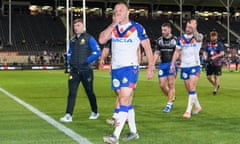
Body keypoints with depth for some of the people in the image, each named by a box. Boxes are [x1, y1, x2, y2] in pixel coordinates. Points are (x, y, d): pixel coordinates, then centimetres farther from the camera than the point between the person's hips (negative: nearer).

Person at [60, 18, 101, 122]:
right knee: (71, 92, -6)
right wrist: (70, 61, 7)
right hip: (74, 71, 4)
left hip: (85, 70, -4)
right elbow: (69, 53, 25)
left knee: (89, 92, 9)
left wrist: (87, 61, -15)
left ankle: (95, 112, 28)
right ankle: (68, 115, -8)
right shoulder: (72, 40, 12)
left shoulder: (89, 38, -6)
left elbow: (97, 52, -12)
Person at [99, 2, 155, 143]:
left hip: (130, 68, -6)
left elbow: (147, 48, 0)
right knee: (126, 102, 12)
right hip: (115, 69, 6)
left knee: (124, 100, -13)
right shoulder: (113, 28, 8)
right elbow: (102, 40, -9)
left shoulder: (137, 28, -5)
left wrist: (151, 67, -3)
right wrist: (113, 24, -13)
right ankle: (133, 132, 24)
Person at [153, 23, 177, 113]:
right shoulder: (159, 40, 9)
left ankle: (169, 105, 4)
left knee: (171, 85, -3)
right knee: (162, 85, 2)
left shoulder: (175, 40, -4)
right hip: (162, 65, 5)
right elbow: (157, 53, 15)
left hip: (172, 64, -4)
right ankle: (172, 98, 26)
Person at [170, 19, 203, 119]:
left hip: (194, 66, -4)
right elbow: (177, 52, 12)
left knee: (192, 88, -14)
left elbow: (198, 38, -30)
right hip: (184, 66, 5)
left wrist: (193, 27, -40)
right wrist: (172, 64, 5)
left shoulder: (198, 36, -4)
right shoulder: (181, 38, 8)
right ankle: (198, 106, 31)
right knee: (189, 89, 11)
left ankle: (188, 111, -12)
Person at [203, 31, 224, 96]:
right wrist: (205, 57, -9)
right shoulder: (208, 44, 8)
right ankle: (216, 85, 29)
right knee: (208, 77, 4)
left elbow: (222, 53, -14)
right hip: (209, 63, 4)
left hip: (217, 63, -4)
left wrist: (214, 57, -23)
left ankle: (215, 89, 12)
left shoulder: (219, 44, -5)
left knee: (216, 76, -2)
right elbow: (205, 52, 13)